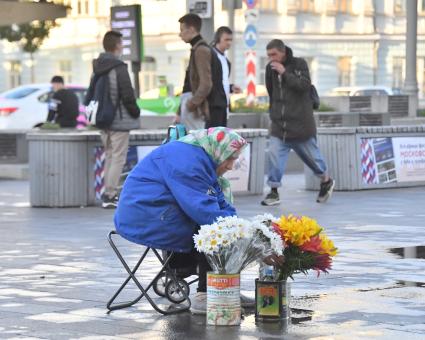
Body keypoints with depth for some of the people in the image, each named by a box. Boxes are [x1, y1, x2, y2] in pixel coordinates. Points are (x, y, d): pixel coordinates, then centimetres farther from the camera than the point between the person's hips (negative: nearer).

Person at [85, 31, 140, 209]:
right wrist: (135, 112, -2)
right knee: (118, 157, -4)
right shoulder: (119, 68, -16)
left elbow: (90, 94, 13)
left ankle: (109, 192, 17)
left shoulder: (97, 69, 9)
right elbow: (128, 95, -17)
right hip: (120, 121, -8)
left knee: (109, 156, 16)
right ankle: (110, 195, -8)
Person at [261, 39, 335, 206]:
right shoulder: (270, 68, 5)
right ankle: (273, 191, -3)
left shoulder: (299, 64, -7)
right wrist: (274, 112, 14)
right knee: (274, 155, -9)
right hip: (279, 123, 4)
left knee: (310, 154, 11)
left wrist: (285, 73, -23)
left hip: (301, 123, -3)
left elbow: (305, 85, -20)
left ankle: (326, 181, 34)